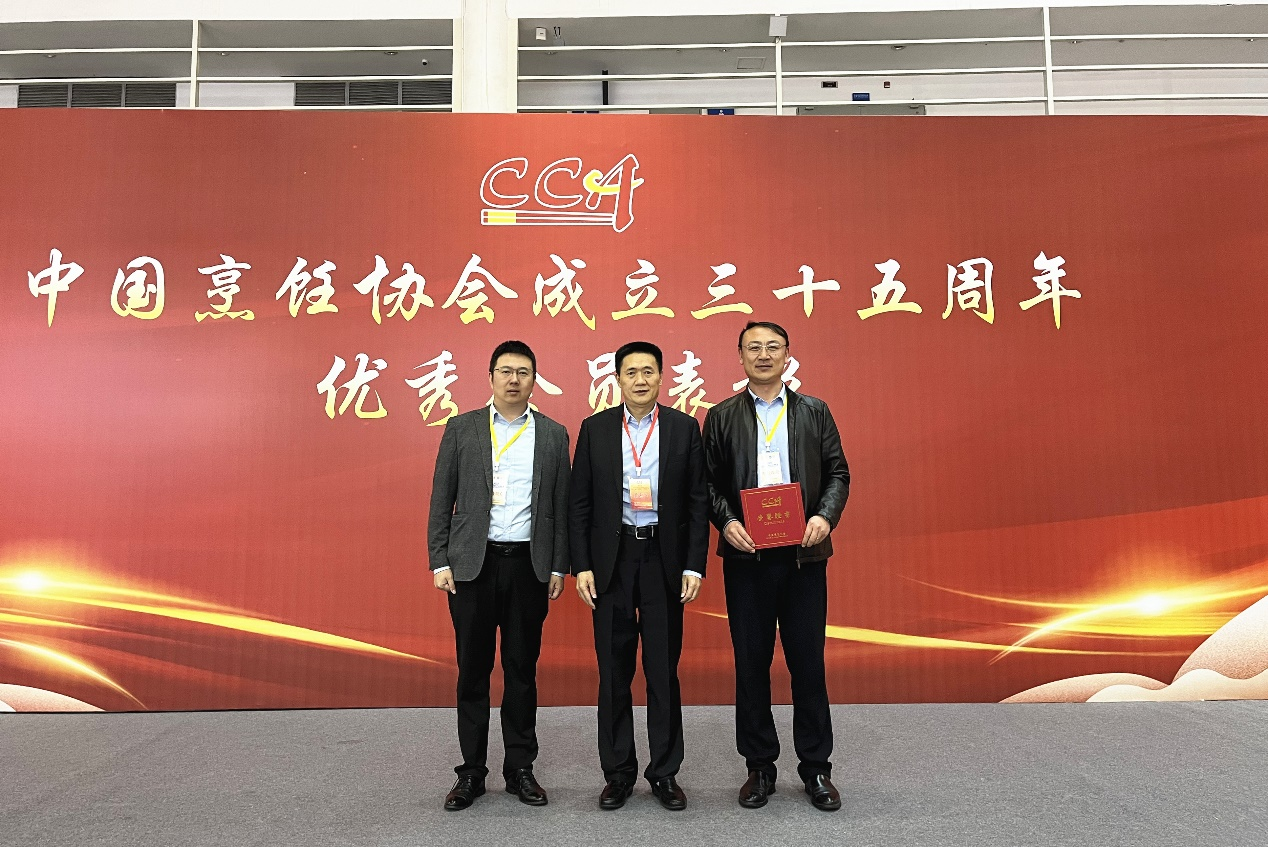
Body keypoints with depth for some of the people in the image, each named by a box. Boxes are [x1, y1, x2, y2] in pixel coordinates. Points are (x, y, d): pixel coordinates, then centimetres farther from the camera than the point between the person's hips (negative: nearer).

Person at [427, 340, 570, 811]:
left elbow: (561, 505, 6)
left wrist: (559, 567, 2)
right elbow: (441, 500, 3)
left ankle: (520, 768, 22)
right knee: (473, 670, 7)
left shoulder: (553, 435, 6)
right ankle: (471, 772, 20)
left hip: (529, 564, 1)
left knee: (522, 670, 9)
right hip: (472, 563, 0)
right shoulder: (461, 428, 4)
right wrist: (439, 561, -3)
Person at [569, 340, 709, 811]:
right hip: (611, 560, 1)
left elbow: (698, 502, 1)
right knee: (614, 672, 9)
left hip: (664, 559, 0)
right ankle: (618, 772, 23)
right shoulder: (595, 429, 2)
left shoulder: (684, 428, 2)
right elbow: (579, 503, 3)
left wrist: (694, 566, -5)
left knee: (664, 671, 8)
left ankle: (664, 772, 23)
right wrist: (581, 566, -3)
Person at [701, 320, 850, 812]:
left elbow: (837, 473, 6)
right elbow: (709, 482, 4)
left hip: (804, 554, 0)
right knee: (751, 662, 7)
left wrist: (825, 517, -11)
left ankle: (816, 768, 21)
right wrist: (726, 522, -13)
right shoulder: (721, 417, 7)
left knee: (808, 661, 6)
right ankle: (759, 766, 22)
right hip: (746, 555, 0)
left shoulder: (815, 412, 9)